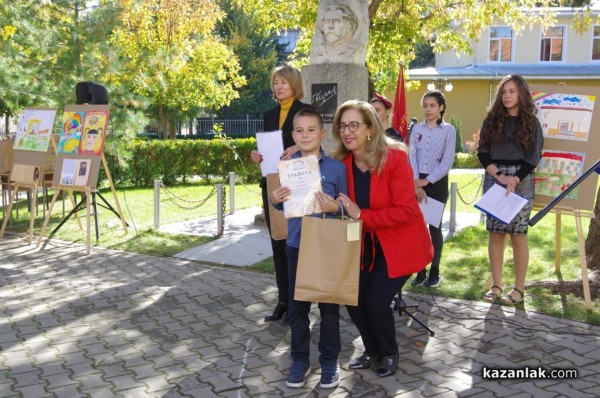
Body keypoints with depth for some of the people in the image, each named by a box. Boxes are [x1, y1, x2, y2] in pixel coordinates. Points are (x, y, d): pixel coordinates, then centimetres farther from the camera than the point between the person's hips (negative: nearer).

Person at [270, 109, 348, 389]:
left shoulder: (336, 168, -6)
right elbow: (282, 205, 11)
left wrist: (335, 207, -21)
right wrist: (274, 200, -11)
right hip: (296, 245, 2)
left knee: (329, 305, 9)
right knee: (297, 306, 10)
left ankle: (329, 360, 24)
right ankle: (300, 359, 26)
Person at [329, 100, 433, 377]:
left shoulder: (394, 157, -22)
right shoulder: (341, 162, -7)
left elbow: (406, 210, -26)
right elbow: (344, 207, 4)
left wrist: (361, 215, -28)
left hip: (401, 243, -5)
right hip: (366, 243, 5)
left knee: (376, 302, -11)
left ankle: (390, 354, 20)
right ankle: (372, 350, 26)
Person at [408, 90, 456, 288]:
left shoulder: (448, 130, -2)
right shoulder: (417, 129, 7)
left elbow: (447, 162, -8)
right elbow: (411, 157, -1)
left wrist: (427, 181, -13)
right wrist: (416, 183, -13)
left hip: (437, 182, -3)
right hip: (417, 182, 3)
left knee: (434, 226, 2)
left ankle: (434, 271, 12)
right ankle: (420, 271, 11)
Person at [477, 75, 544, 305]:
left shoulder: (531, 123, 3)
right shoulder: (492, 120, 8)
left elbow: (533, 158, -2)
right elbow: (482, 152, 2)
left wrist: (515, 180, -15)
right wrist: (499, 175, -11)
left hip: (521, 182, -2)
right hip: (494, 180, 2)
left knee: (518, 235, -2)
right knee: (495, 233, 3)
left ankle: (519, 288, 6)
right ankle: (496, 285, 11)